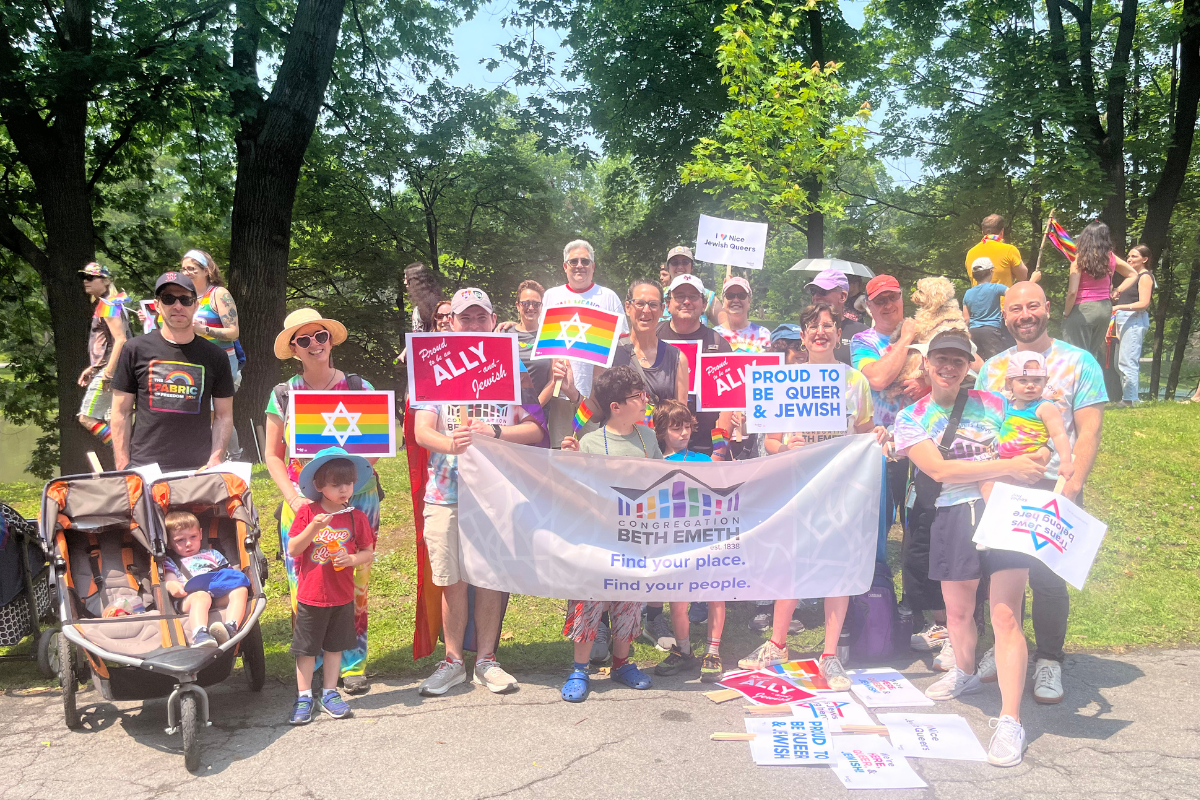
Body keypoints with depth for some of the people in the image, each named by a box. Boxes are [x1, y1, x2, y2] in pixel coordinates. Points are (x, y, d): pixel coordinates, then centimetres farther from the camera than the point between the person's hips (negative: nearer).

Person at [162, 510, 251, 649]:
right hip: (190, 598, -4)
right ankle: (200, 634, -66)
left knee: (241, 590, -28)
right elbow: (169, 580, 11)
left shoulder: (211, 554, 40)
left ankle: (230, 628, -51)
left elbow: (229, 572, 30)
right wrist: (171, 585, -16)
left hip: (220, 596, 4)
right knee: (201, 596, -40)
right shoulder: (170, 562, 31)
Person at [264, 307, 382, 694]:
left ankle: (352, 663, 14)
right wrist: (294, 498, -7)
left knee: (352, 585, 0)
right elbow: (273, 456, 7)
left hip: (355, 500, -1)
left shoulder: (358, 388, 2)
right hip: (301, 505, 1)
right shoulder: (283, 394, 6)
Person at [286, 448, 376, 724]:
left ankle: (330, 693, 27)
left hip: (342, 596, 2)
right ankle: (304, 697, 21)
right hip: (310, 595, -2)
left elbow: (369, 551, 3)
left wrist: (352, 559, -17)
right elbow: (293, 549, -10)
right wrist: (313, 528, -24)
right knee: (306, 648, 8)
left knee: (334, 646, 14)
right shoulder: (308, 513, -7)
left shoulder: (356, 517, -3)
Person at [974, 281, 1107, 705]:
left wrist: (1070, 488, -16)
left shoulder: (1079, 363, 1)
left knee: (1047, 575, -6)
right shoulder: (992, 368, 11)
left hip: (1053, 489, -3)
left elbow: (1088, 433, -5)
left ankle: (1049, 660, 14)